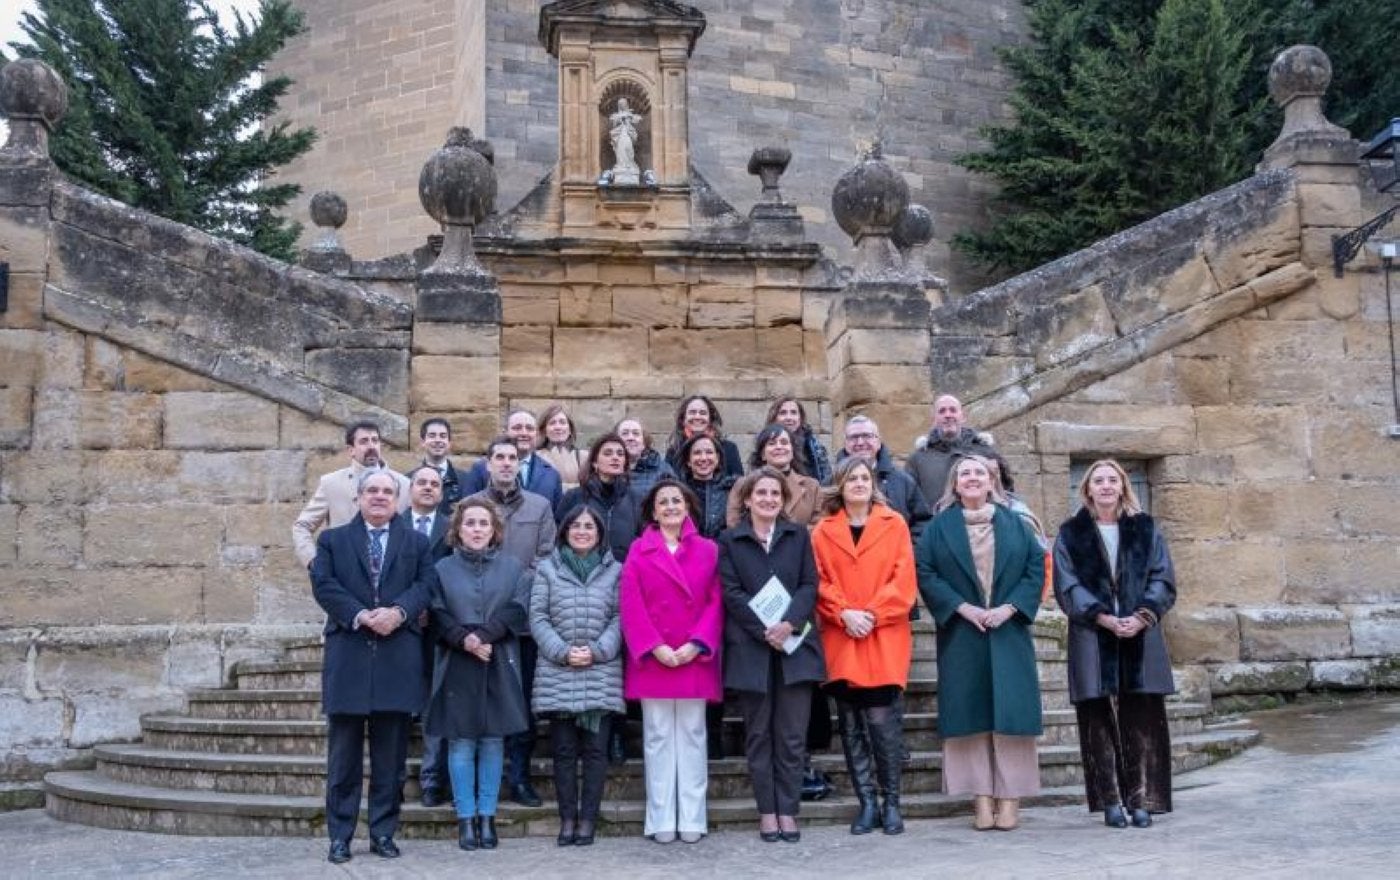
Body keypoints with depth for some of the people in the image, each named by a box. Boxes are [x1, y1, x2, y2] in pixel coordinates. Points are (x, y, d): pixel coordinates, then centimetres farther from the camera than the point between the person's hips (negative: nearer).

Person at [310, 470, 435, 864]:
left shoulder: (417, 542, 13)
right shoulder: (332, 540, 10)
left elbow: (426, 583, 0)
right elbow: (323, 585, -3)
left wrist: (398, 611, -17)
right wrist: (360, 615, -16)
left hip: (398, 658, 1)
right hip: (348, 655, -1)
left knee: (391, 755, 6)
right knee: (344, 754, 4)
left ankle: (384, 832, 15)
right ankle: (340, 835, 11)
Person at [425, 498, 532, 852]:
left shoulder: (513, 567, 9)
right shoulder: (443, 568, 7)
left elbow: (518, 610, -3)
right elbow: (438, 615, -3)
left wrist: (484, 634, -16)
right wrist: (464, 639, -19)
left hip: (499, 665, 1)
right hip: (456, 666, -1)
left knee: (493, 741, 3)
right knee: (461, 743, 1)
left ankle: (487, 816, 12)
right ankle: (466, 818, 9)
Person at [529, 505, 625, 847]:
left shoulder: (614, 571, 9)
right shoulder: (547, 568, 9)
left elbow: (619, 618, 3)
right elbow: (537, 617, 3)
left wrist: (597, 650, -10)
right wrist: (563, 651, -9)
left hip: (601, 671, 0)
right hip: (557, 672, 0)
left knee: (595, 748, -1)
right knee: (563, 749, 2)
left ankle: (588, 818, 6)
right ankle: (567, 817, 10)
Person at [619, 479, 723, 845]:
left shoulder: (708, 550, 7)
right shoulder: (639, 550, 5)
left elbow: (716, 602, 1)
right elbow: (631, 605, -3)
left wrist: (696, 645, -11)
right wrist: (654, 647, -12)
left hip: (695, 659, 1)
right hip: (653, 659, -1)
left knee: (692, 736, 5)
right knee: (658, 738, 3)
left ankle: (692, 819, 10)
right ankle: (661, 820, 8)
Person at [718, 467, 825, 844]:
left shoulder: (799, 535, 11)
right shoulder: (729, 541, 6)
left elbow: (809, 585, 2)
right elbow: (732, 593, -3)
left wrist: (789, 623, -15)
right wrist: (765, 631, -14)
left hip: (795, 645, 1)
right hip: (750, 649, -1)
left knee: (792, 736, 1)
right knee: (758, 734, 5)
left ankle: (787, 810, 9)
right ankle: (767, 810, 12)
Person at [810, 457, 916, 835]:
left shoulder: (894, 524, 6)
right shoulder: (823, 531, 9)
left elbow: (903, 579, 0)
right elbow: (820, 582, 4)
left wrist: (872, 613, -10)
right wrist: (844, 613, -11)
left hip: (885, 638, -2)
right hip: (841, 640, 2)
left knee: (883, 721, -6)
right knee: (851, 725, 4)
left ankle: (891, 803, 8)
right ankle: (867, 803, 13)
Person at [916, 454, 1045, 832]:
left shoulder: (1014, 524, 9)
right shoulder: (939, 527, 6)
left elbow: (1037, 566, 3)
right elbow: (924, 572, -3)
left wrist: (1010, 607, -10)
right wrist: (962, 607, -12)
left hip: (1009, 631, 1)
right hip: (961, 634, -1)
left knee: (1010, 712, -2)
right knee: (971, 714, -1)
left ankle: (1010, 798, 4)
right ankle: (981, 797, 4)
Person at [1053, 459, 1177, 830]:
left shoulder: (1145, 529, 11)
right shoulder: (1071, 534, 7)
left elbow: (1163, 579, 4)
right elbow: (1067, 585, -1)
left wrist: (1143, 615, -13)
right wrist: (1103, 618, -15)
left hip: (1141, 636, 1)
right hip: (1092, 638, -1)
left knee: (1142, 720, 0)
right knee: (1100, 720, -1)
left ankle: (1142, 800, 6)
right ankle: (1110, 802, 6)